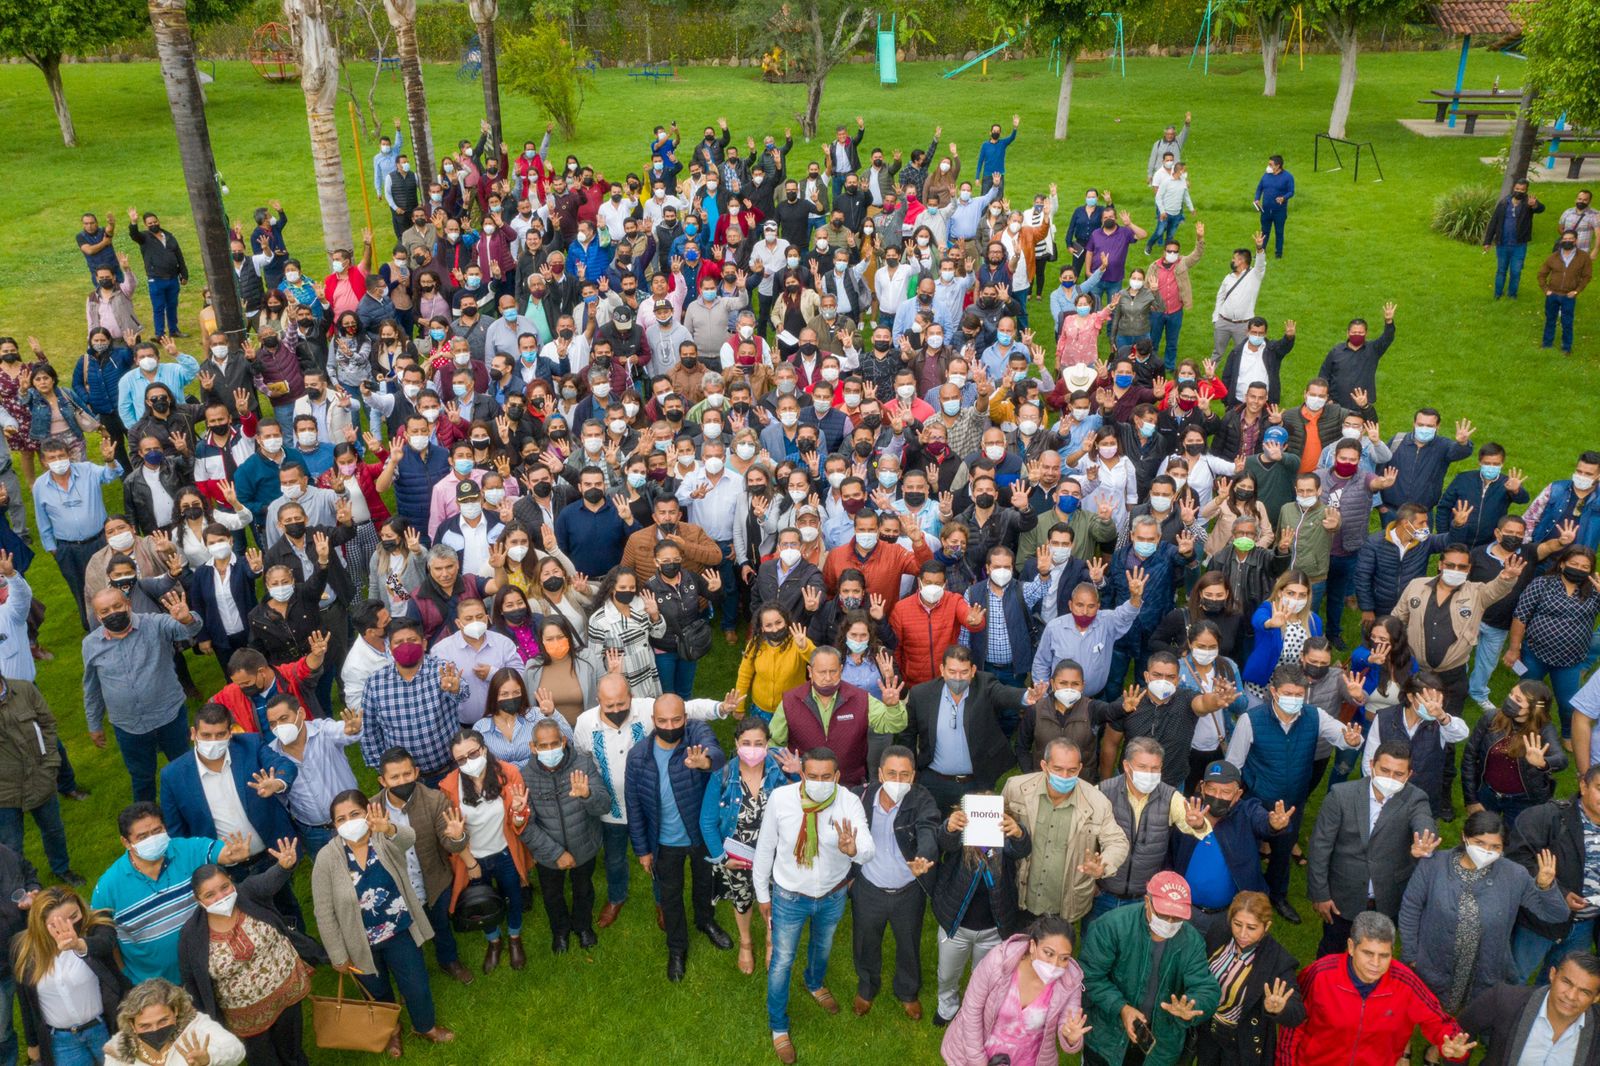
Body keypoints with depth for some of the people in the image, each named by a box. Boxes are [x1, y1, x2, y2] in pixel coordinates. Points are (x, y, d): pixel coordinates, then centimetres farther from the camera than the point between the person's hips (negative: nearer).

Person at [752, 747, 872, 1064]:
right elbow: (765, 847, -12)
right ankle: (778, 1027, 40)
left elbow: (869, 849, -38)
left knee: (823, 946, 31)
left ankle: (815, 984, 64)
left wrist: (853, 849, -63)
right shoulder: (781, 798, -28)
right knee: (782, 962, 15)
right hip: (790, 897, -2)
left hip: (832, 896, 2)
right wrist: (762, 893, -2)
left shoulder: (849, 802, -28)